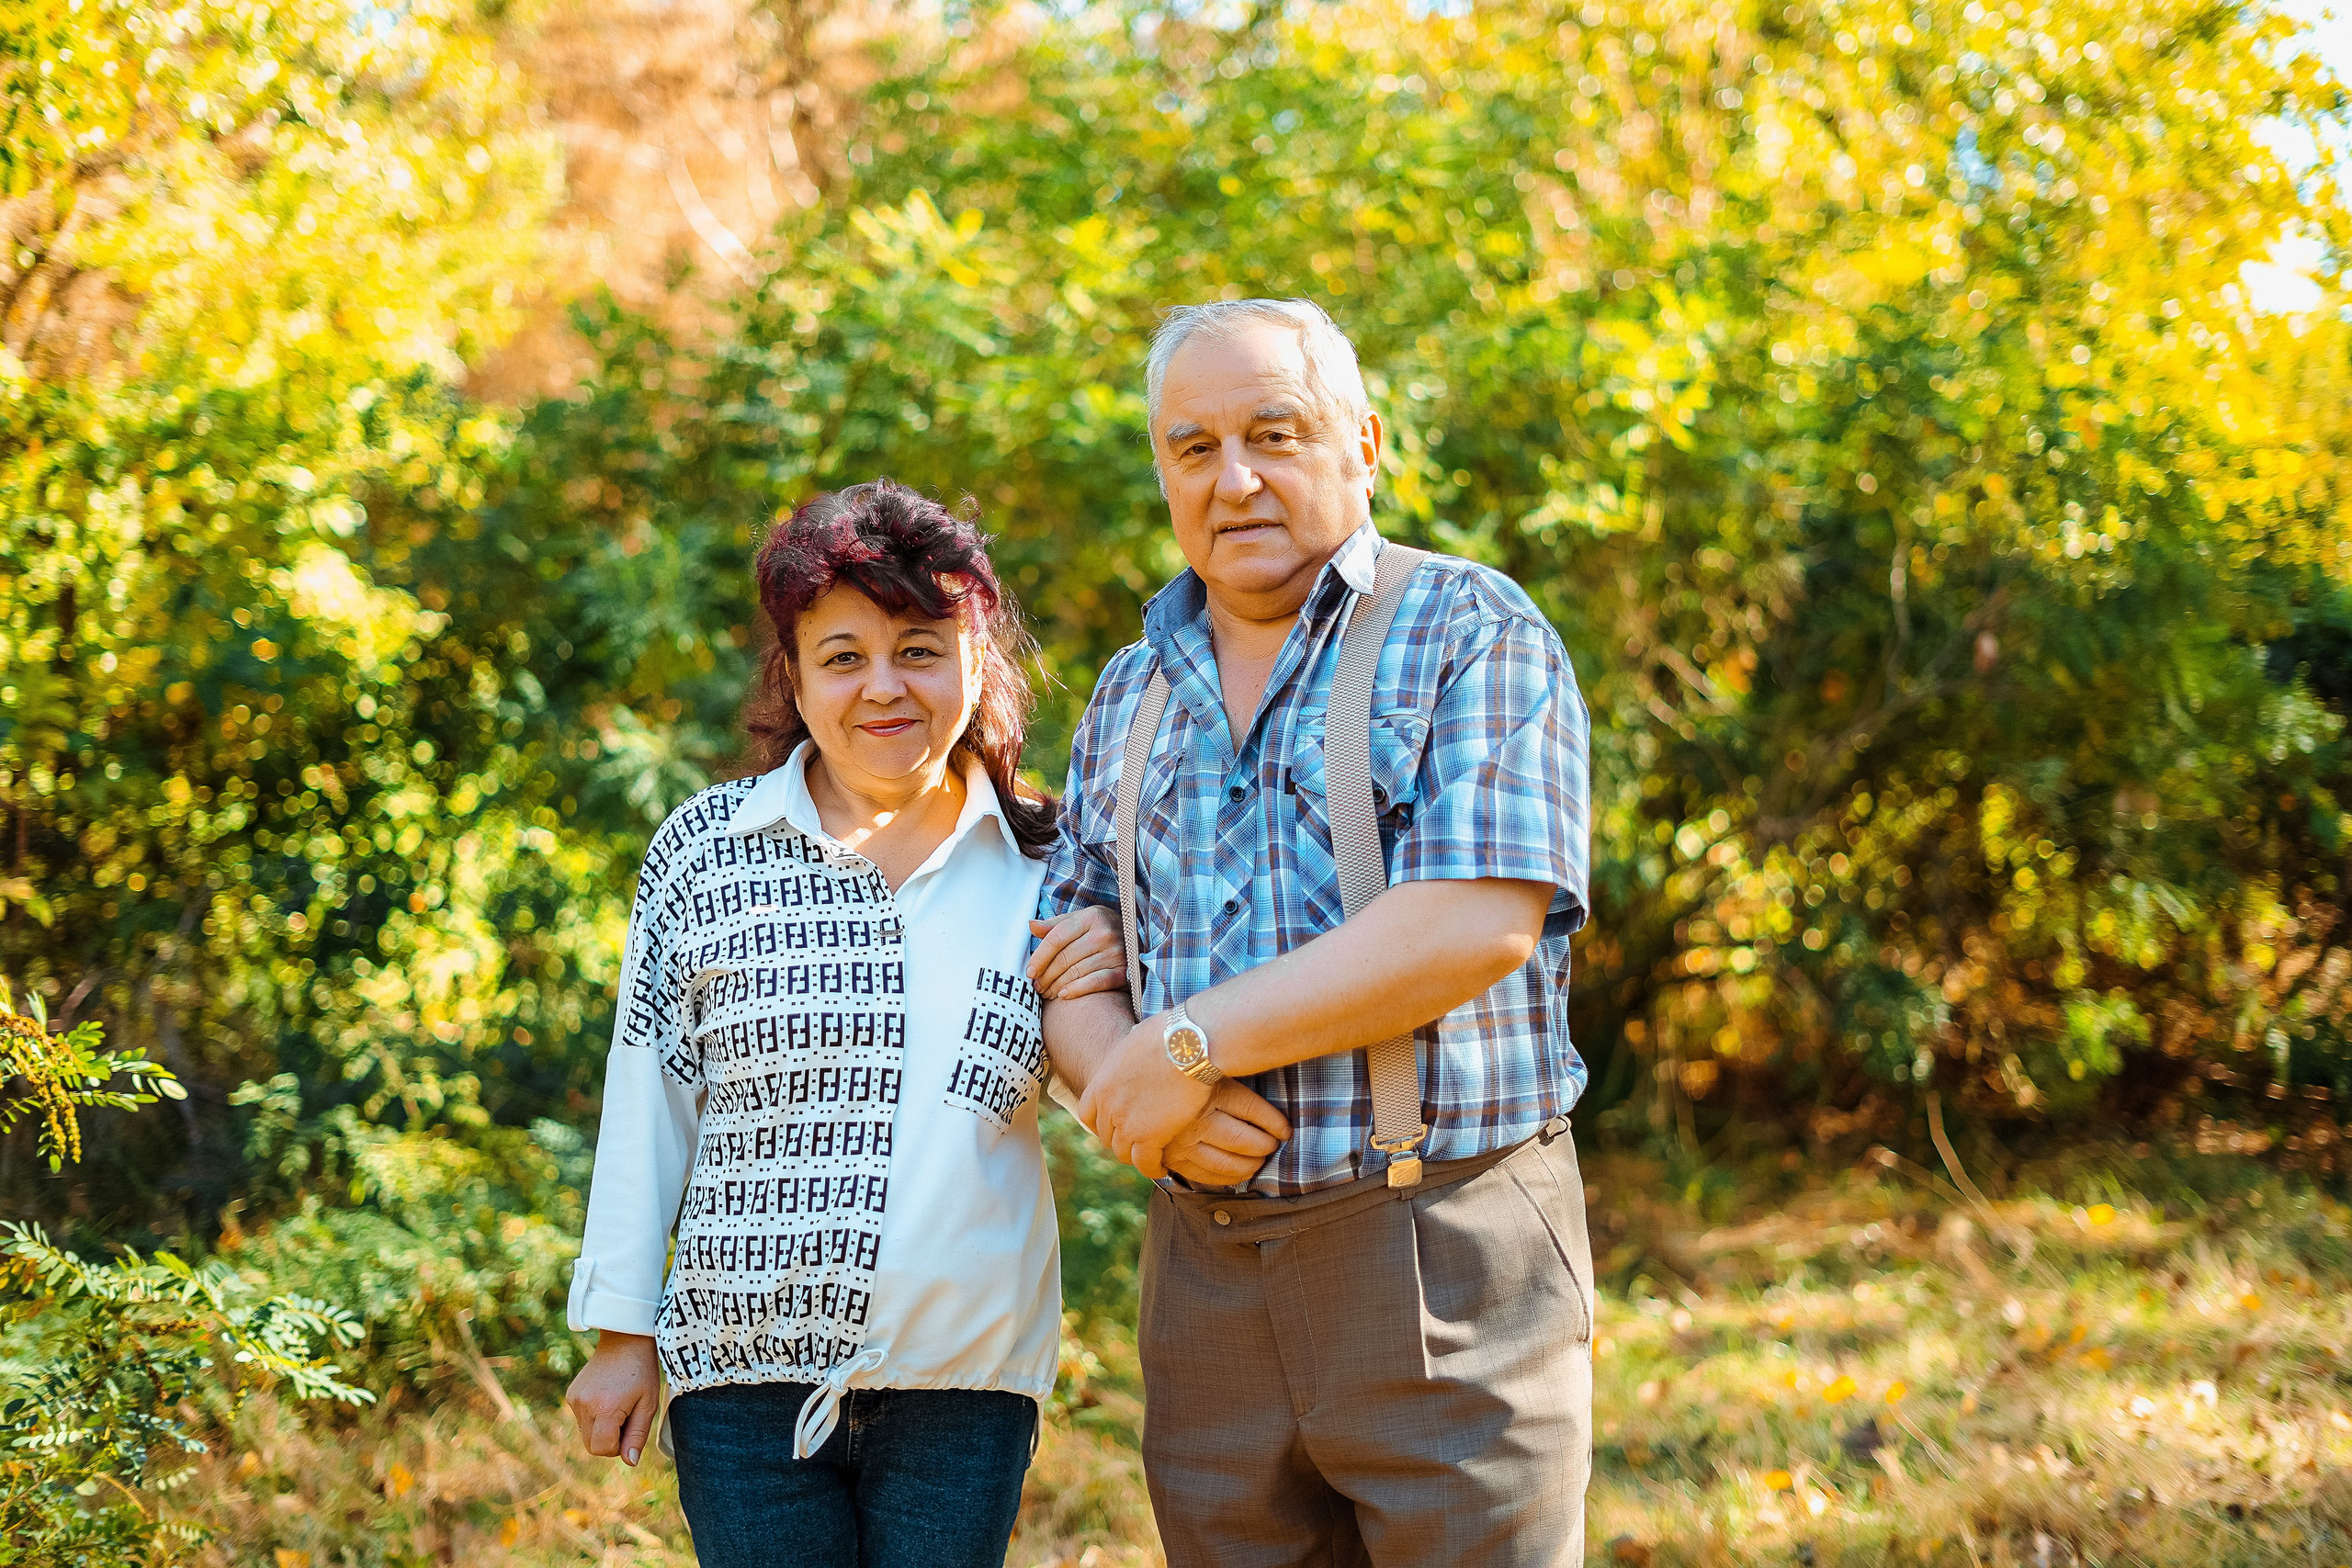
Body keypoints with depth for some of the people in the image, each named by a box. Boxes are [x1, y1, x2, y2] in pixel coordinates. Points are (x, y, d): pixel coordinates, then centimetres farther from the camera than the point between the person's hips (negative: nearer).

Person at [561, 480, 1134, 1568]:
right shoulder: (705, 850, 3)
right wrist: (623, 1332, 4)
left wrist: (1101, 1004, -7)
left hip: (966, 1382, 1)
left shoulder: (1039, 870, 6)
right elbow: (647, 1101, 6)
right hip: (747, 1371, -1)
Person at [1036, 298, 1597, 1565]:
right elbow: (1065, 960, 12)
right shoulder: (1131, 694, 16)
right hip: (1206, 1264, 5)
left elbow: (1479, 926, -16)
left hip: (1443, 1261, -5)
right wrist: (1135, 1102, -11)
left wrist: (1190, 1044, -14)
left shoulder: (1473, 634, -3)